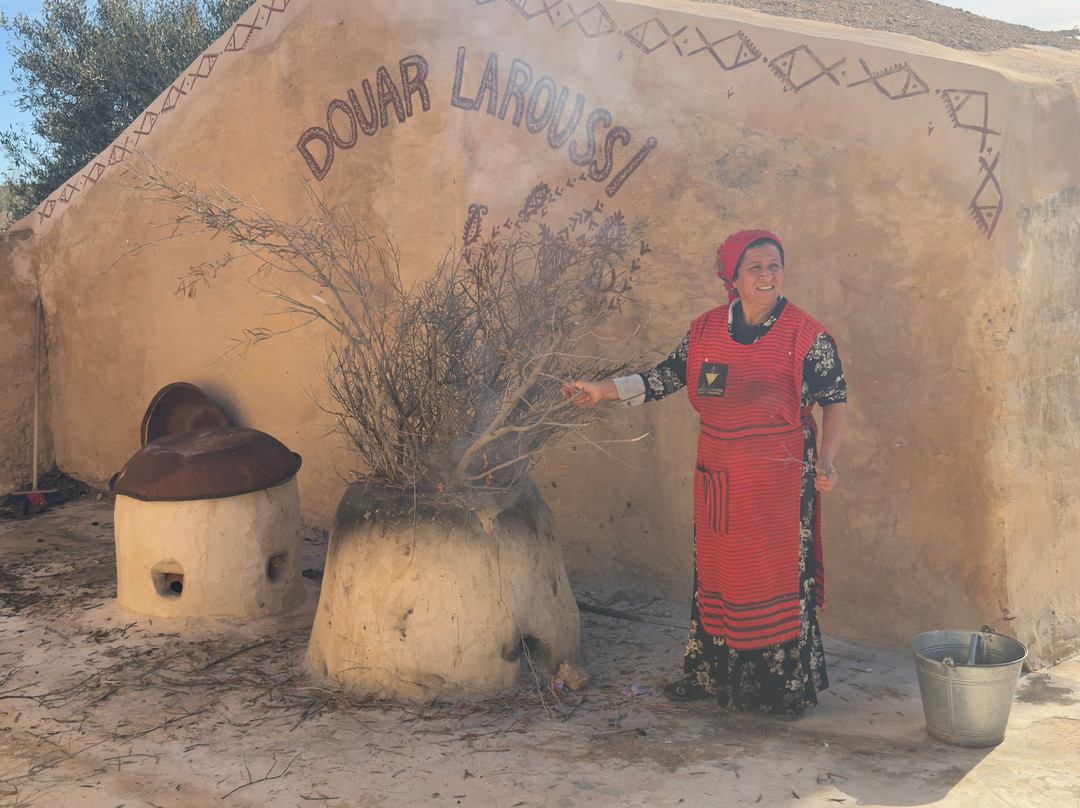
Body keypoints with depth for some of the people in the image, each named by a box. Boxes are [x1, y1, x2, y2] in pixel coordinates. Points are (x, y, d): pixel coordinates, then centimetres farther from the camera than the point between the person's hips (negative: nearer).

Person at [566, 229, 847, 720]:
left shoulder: (806, 337, -8)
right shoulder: (705, 330, 3)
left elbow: (835, 399, -3)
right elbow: (668, 376, 11)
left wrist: (825, 458, -15)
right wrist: (605, 391, 5)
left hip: (781, 478, -4)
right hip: (718, 477, 4)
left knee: (781, 574, 0)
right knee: (714, 570, 12)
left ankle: (791, 687, 16)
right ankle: (709, 675, 28)